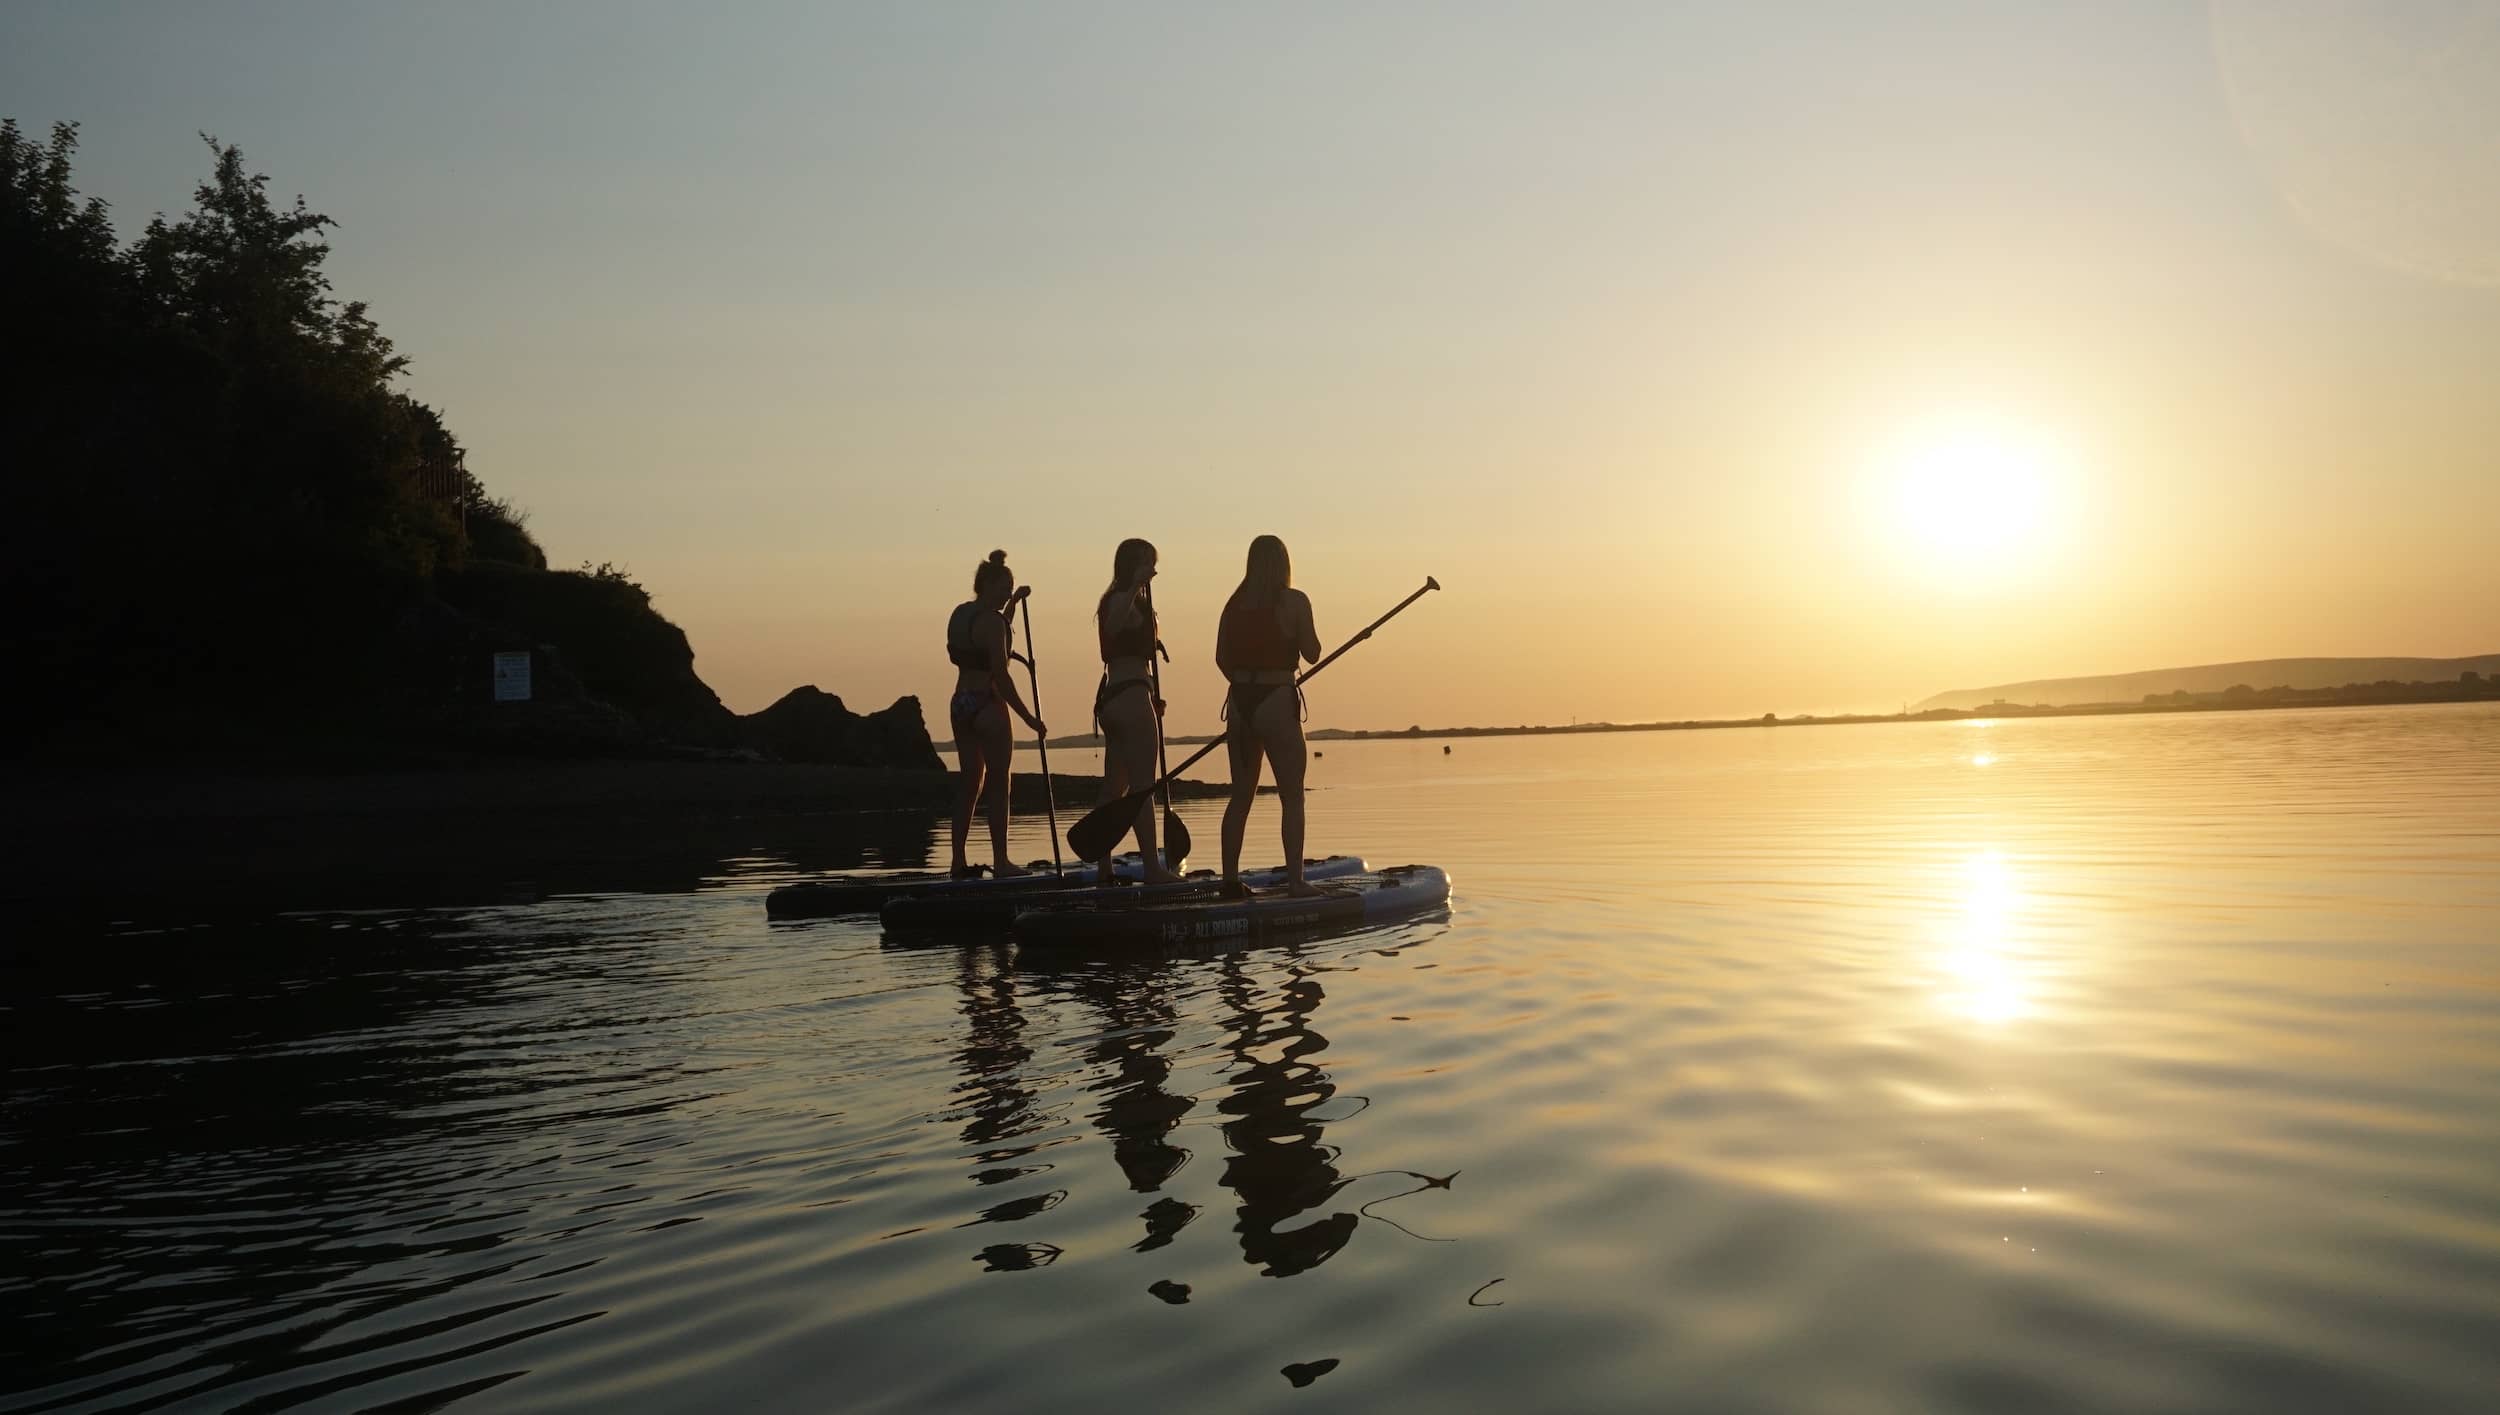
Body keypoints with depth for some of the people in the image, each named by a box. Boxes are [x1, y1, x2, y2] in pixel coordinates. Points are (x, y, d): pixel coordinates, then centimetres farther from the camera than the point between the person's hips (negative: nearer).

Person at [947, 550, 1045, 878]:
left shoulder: (959, 614, 11)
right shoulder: (990, 620, -15)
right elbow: (1000, 676, -18)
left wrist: (1013, 604, 25)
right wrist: (1027, 716, -14)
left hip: (959, 703, 8)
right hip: (987, 705, -8)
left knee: (970, 783, 12)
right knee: (997, 782, -1)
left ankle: (958, 861, 11)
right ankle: (1000, 861, 0)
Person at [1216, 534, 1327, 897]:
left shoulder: (1235, 604, 6)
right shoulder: (1294, 601, -7)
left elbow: (1222, 658, 7)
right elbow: (1312, 654, -4)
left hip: (1239, 703, 5)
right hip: (1277, 703, -5)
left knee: (1241, 795, 13)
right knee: (1291, 797, 1)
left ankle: (1230, 877, 14)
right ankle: (1295, 879, -2)